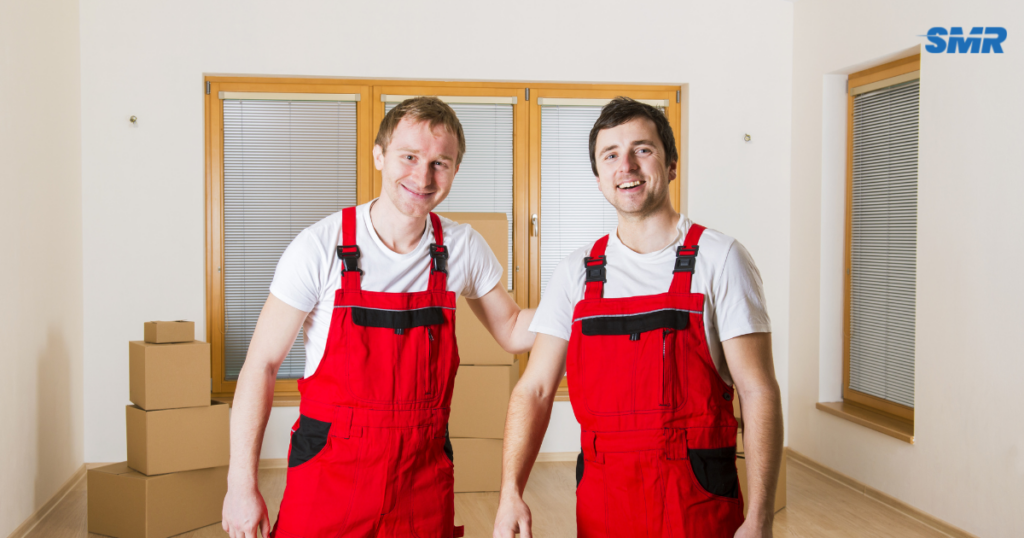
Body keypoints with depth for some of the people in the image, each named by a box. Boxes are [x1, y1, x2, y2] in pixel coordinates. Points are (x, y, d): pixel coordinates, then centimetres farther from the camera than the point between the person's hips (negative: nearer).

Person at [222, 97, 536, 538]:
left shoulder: (463, 249, -3)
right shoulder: (319, 247, -13)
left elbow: (513, 332, 12)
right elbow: (261, 365, -7)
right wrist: (241, 484, -9)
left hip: (424, 480, 3)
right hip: (328, 479, -2)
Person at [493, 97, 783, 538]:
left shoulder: (718, 259, -5)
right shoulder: (575, 273, 4)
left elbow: (758, 392, -8)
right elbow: (534, 390, 2)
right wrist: (510, 493, -12)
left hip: (697, 502, -3)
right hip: (599, 500, 3)